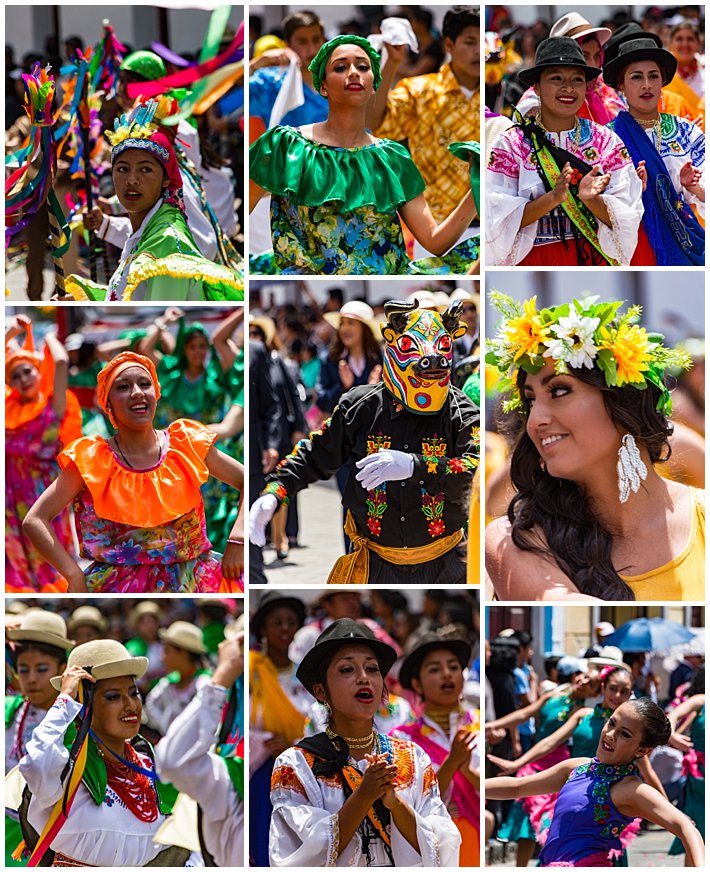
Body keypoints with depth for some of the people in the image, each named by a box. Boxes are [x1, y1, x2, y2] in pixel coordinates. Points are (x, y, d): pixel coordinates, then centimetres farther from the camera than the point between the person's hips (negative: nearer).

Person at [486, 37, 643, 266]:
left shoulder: (606, 141, 0)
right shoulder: (511, 144, -5)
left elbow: (625, 217, -6)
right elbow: (500, 219, -13)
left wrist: (591, 199, -24)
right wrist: (553, 198, -26)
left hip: (595, 262, 1)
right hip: (535, 263, -1)